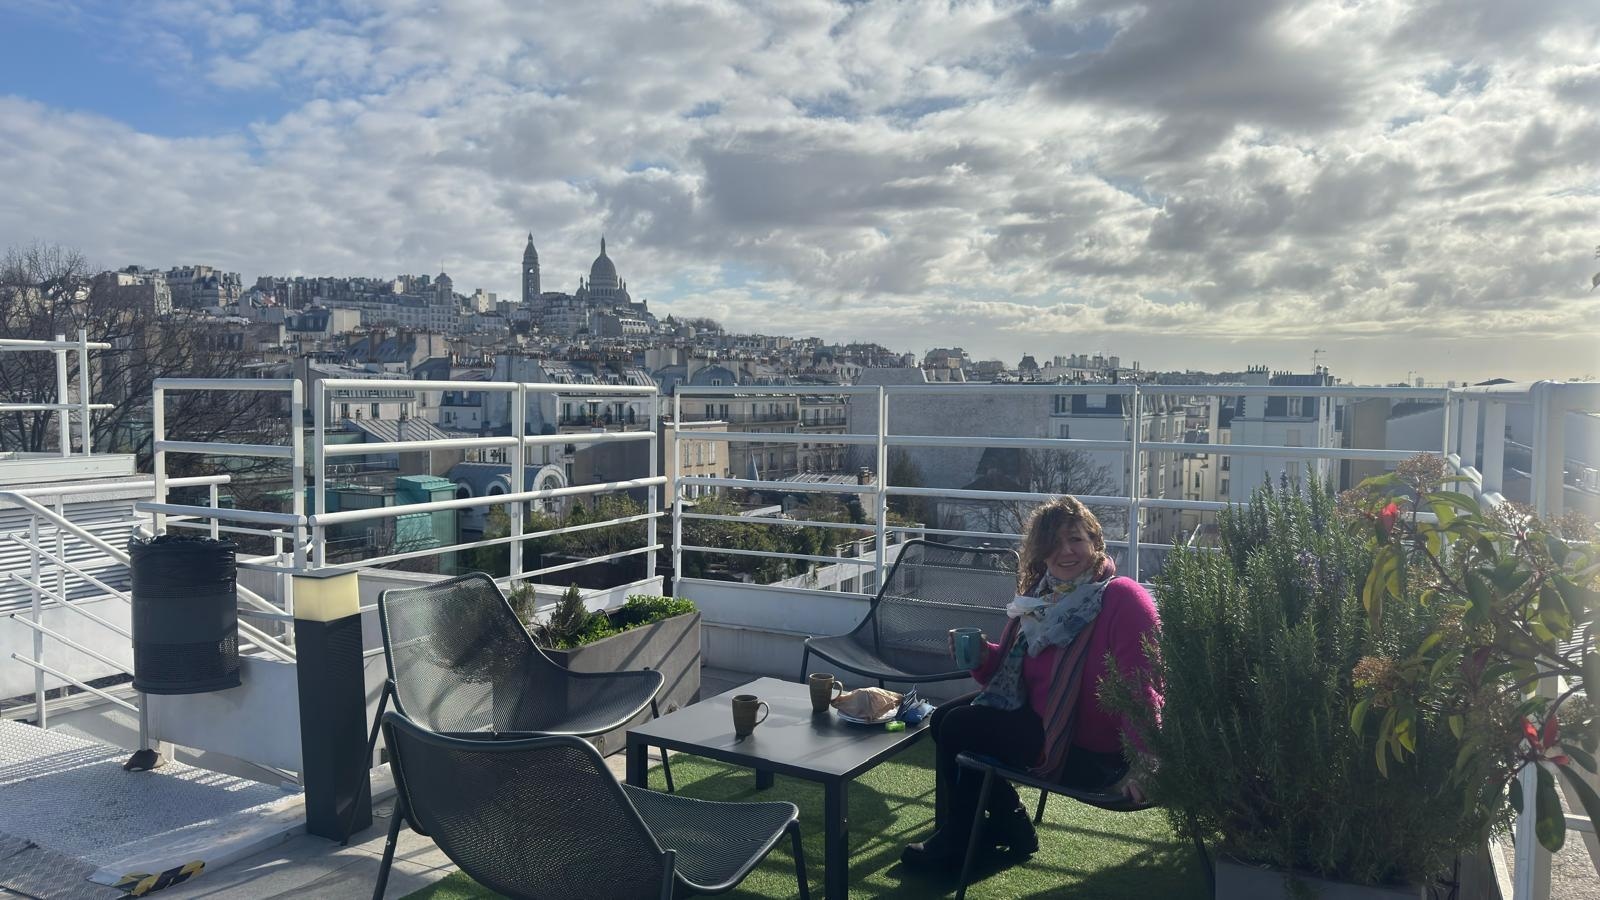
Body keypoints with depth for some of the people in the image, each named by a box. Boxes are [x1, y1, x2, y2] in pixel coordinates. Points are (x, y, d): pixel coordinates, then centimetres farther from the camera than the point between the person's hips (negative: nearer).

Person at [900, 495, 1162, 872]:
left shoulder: (1122, 599, -21)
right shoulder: (1043, 595, 5)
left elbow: (1139, 689, -26)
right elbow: (1012, 670, 9)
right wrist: (983, 656, -11)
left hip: (1090, 753, -9)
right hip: (1039, 710, 9)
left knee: (957, 729, -7)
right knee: (944, 717, 10)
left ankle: (954, 843, 19)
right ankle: (1007, 826, 22)